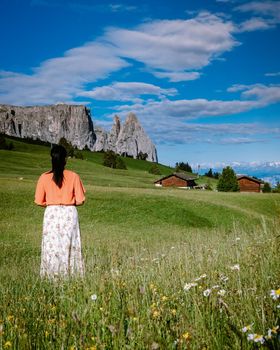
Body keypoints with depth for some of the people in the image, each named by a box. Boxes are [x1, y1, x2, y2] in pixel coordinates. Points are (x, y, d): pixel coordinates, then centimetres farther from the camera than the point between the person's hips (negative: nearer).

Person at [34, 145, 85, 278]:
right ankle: (70, 273, 9)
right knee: (69, 246, 7)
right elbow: (80, 200, -4)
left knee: (51, 246, 8)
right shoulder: (73, 176, -6)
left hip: (51, 213, 1)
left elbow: (39, 201, 0)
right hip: (69, 213, 0)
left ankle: (51, 275, 11)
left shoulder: (44, 177, -4)